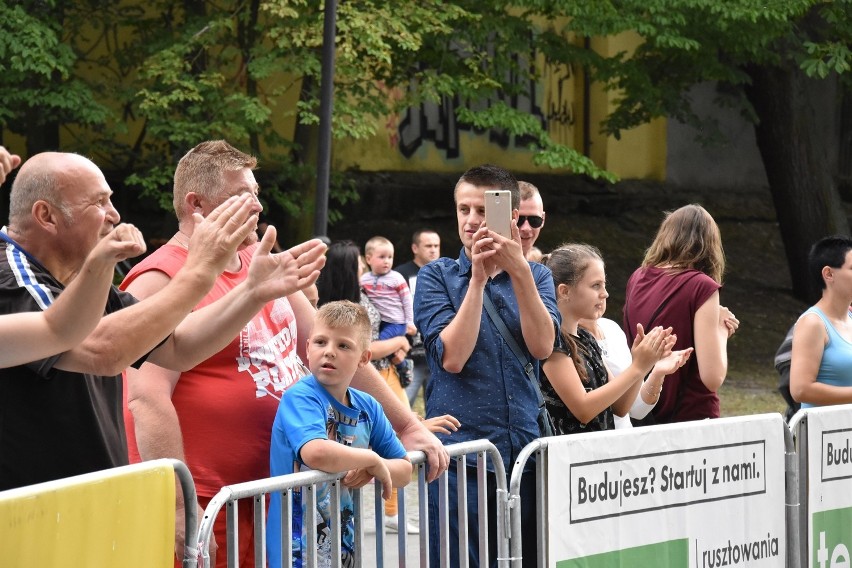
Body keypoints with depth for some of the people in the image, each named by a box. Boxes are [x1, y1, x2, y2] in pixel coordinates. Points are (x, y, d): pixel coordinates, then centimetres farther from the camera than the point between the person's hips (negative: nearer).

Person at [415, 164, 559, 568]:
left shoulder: (535, 276, 10)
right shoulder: (437, 276, 3)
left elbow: (542, 347, -8)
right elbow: (452, 357, -11)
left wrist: (518, 270, -16)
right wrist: (478, 278, -14)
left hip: (523, 447, 2)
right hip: (458, 449, -2)